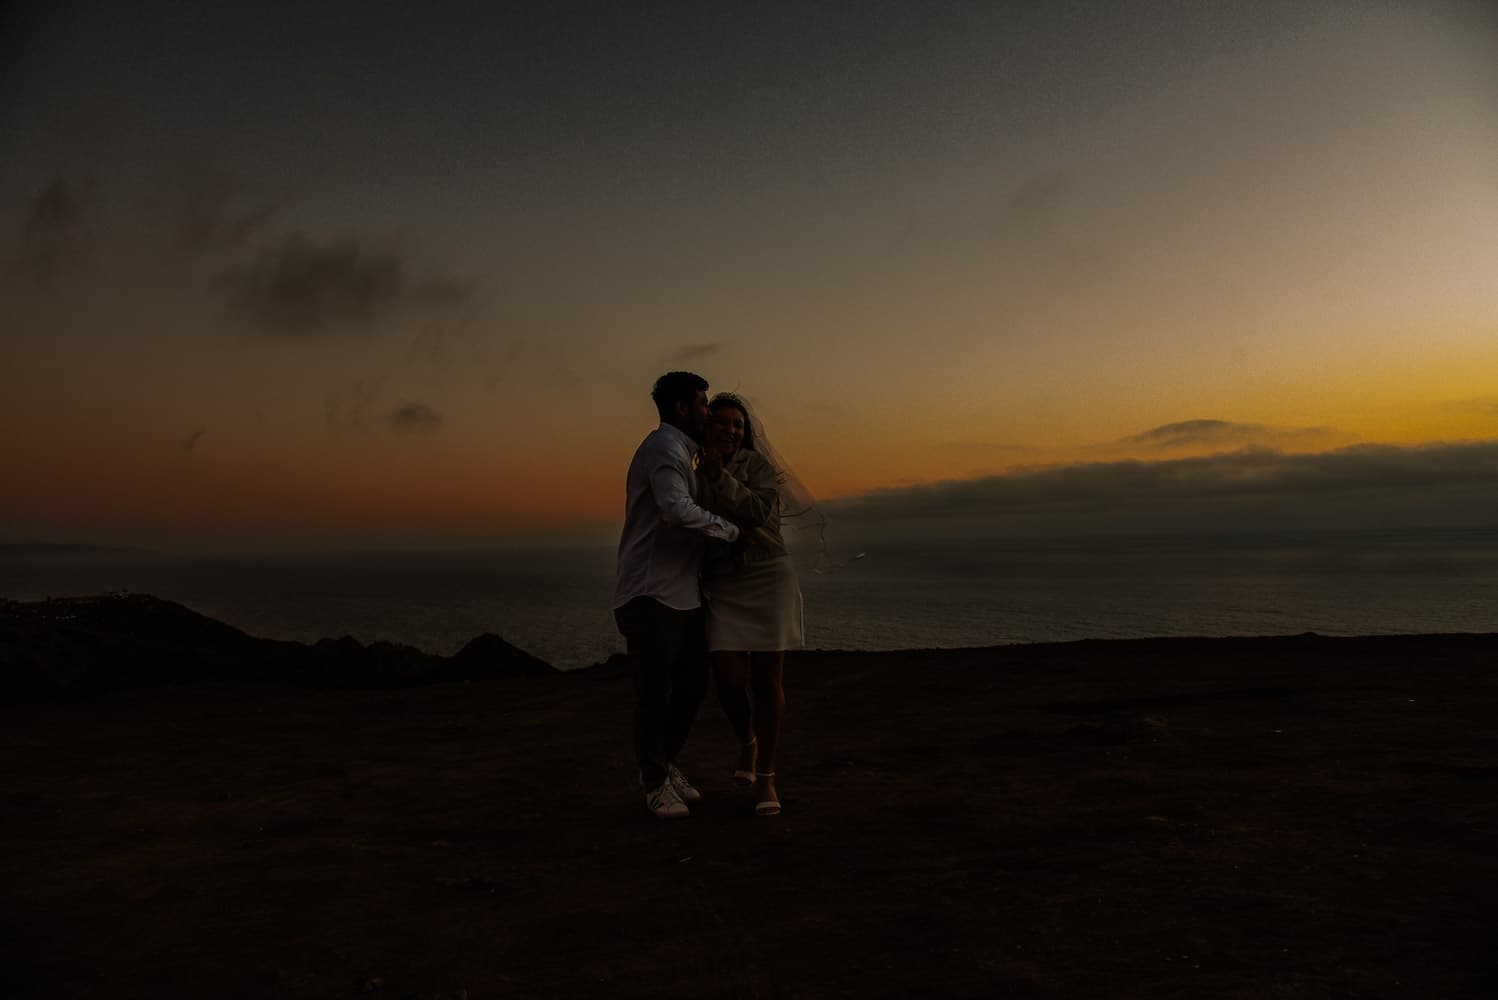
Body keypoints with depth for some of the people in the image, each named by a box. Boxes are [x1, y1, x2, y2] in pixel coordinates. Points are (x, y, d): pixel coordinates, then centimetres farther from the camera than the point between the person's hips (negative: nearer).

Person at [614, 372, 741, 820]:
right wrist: (730, 530, -20)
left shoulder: (680, 453, 20)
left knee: (693, 686, 11)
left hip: (683, 596, 10)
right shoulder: (665, 447, -13)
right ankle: (656, 783, 15)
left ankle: (664, 764, 30)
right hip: (651, 596, -10)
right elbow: (676, 510, -32)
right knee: (655, 693, -1)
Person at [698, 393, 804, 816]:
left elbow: (762, 513, -21)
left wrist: (721, 478, -21)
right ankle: (747, 742, 27)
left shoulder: (758, 465, -4)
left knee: (767, 680, -1)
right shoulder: (693, 478, 9)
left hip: (768, 579, -3)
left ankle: (765, 777, 13)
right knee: (729, 681, -6)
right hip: (721, 587, 3)